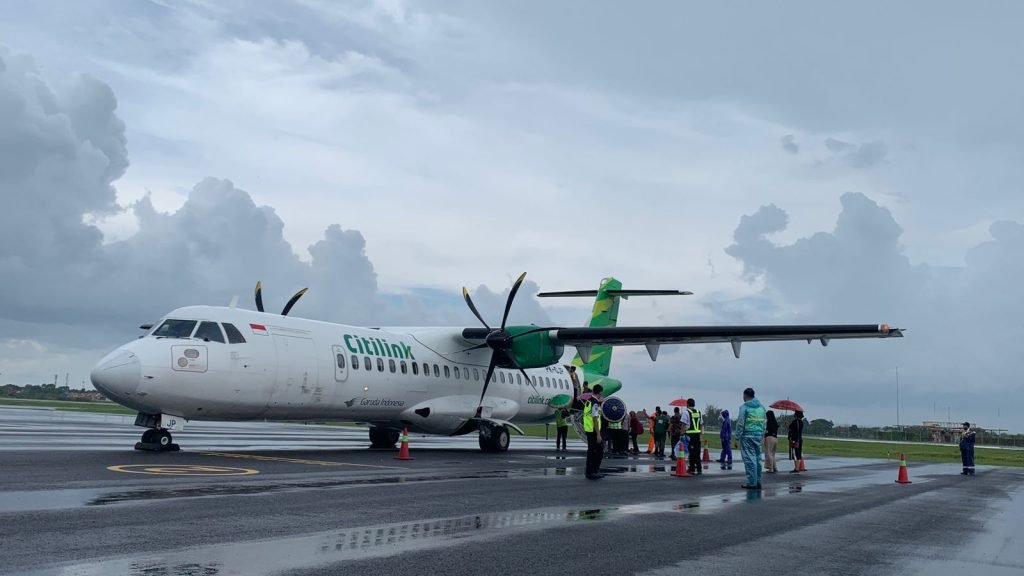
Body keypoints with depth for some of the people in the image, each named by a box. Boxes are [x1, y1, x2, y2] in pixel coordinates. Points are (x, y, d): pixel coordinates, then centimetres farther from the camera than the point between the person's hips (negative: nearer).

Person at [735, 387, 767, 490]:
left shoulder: (744, 407, -6)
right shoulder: (761, 407, 13)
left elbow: (740, 423, -9)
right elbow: (764, 423, 14)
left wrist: (738, 437, -6)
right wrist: (762, 435, 18)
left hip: (747, 435, -6)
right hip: (758, 435, 6)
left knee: (749, 459, -5)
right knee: (757, 458, 11)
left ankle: (752, 483, -7)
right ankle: (758, 482, 13)